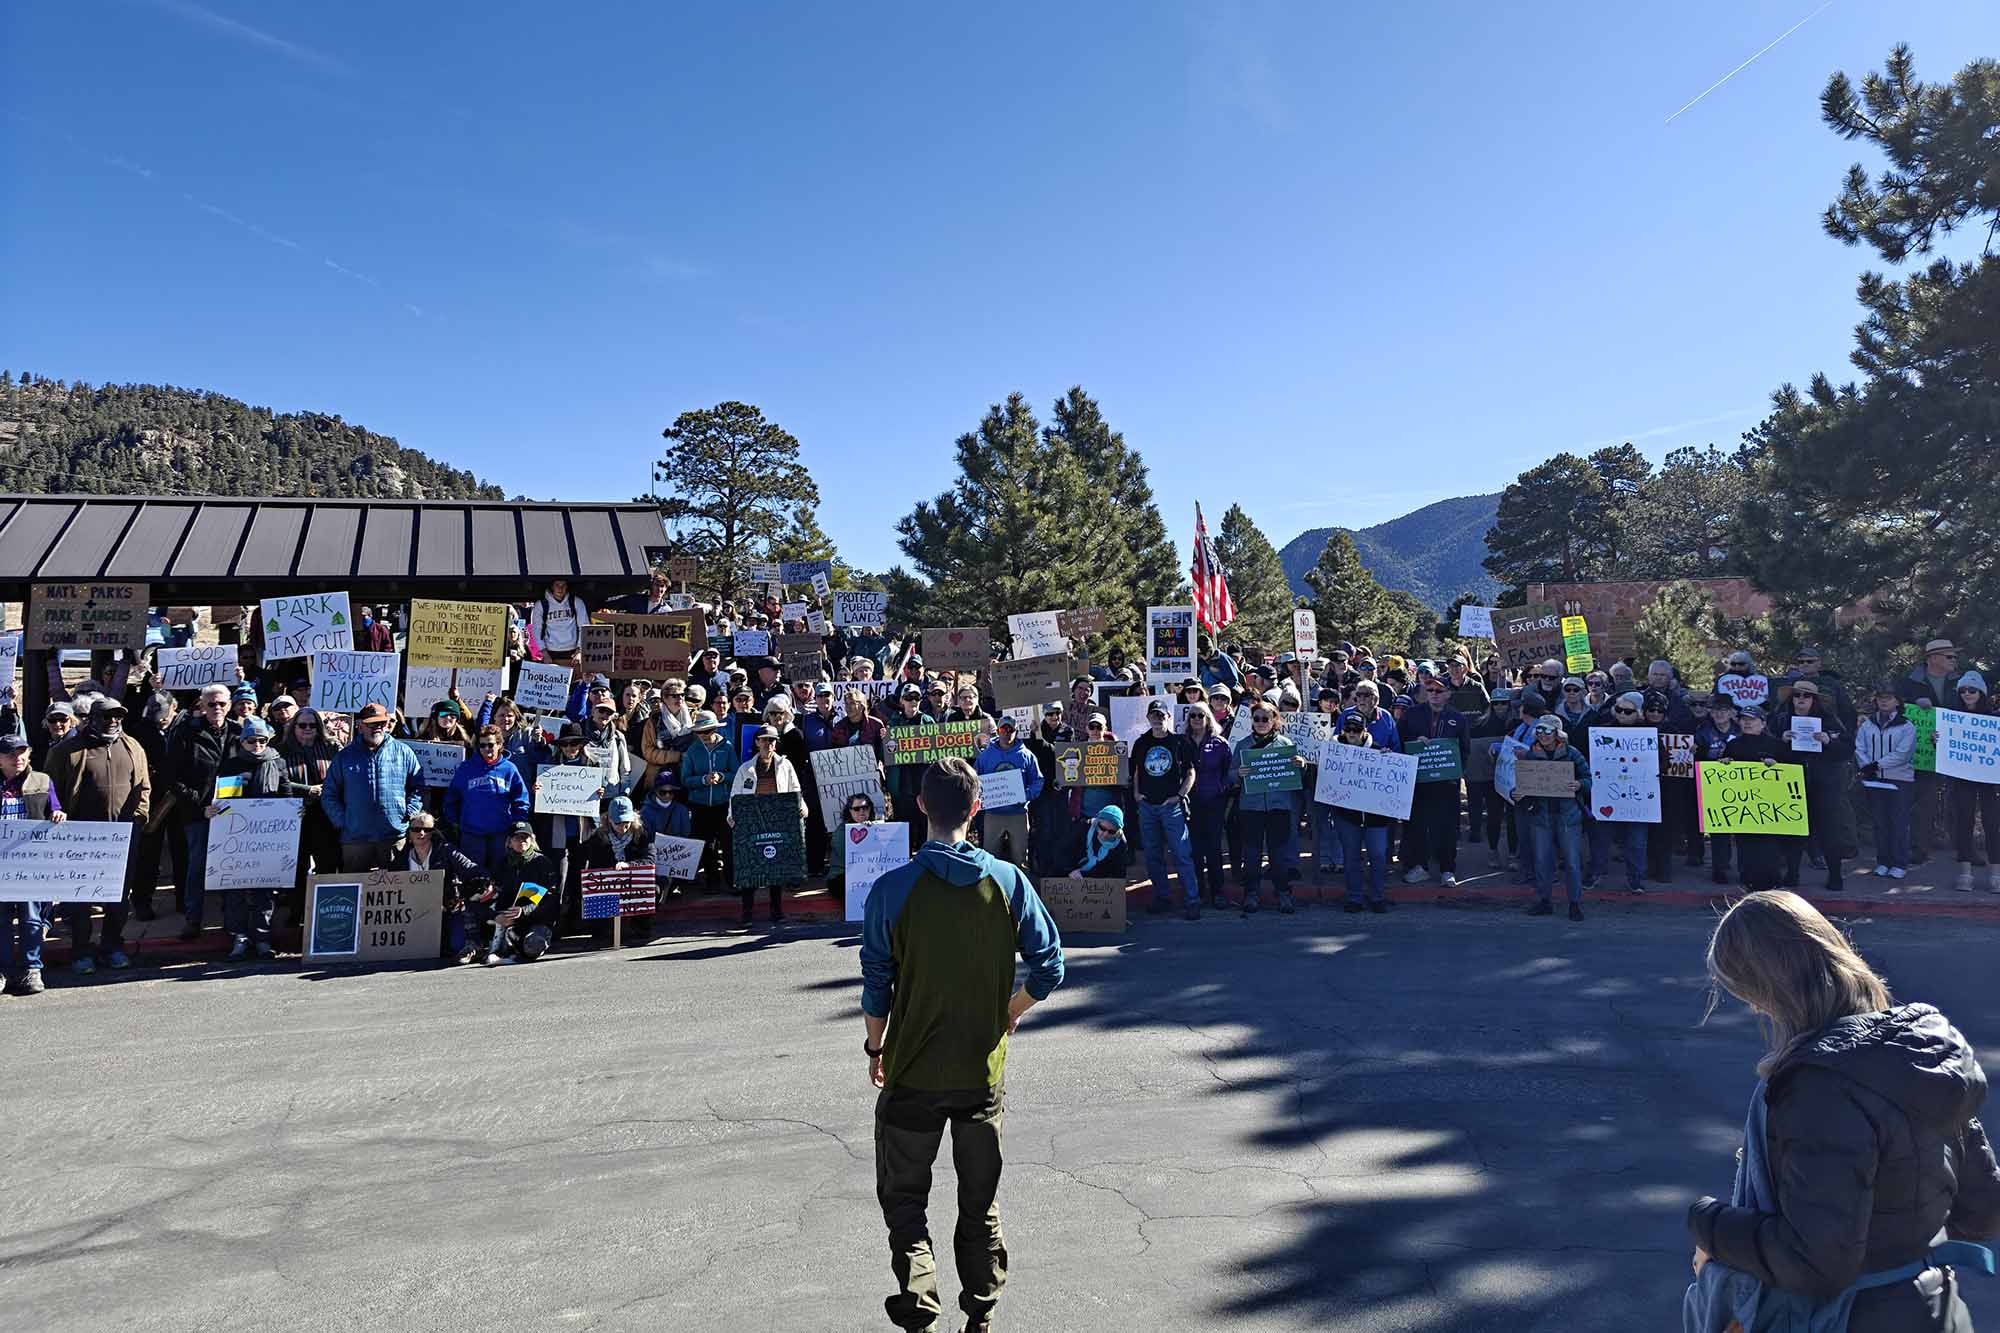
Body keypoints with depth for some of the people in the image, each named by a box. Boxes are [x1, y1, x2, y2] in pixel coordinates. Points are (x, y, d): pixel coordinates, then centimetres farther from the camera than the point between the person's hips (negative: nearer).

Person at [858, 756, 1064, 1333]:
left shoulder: (892, 889, -15)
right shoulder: (1009, 881, -8)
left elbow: (876, 985, -9)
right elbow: (1049, 967, -5)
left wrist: (875, 1048, 7)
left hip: (914, 1073, -2)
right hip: (985, 1070, 2)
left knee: (903, 1199, 15)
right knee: (980, 1204, 18)